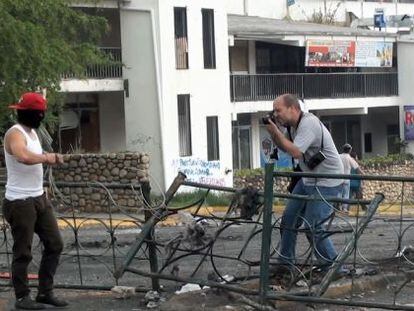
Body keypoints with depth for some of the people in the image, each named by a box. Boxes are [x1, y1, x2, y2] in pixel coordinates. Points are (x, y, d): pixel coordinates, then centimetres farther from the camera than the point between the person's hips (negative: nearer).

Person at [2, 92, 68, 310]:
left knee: (54, 245, 10)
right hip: (19, 202, -9)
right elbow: (24, 156, -37)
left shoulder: (32, 132, 14)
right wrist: (47, 157, -22)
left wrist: (51, 159, 7)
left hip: (39, 198, 9)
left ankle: (45, 292, 19)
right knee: (23, 252, -1)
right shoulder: (15, 134, -16)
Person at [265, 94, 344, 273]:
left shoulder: (309, 123, -23)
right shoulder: (294, 125, 7)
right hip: (308, 179, 10)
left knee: (312, 228, -13)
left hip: (326, 183, -10)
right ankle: (285, 263, 22)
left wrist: (276, 131, -21)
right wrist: (272, 133, -2)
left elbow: (295, 152, -31)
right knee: (289, 218, 10)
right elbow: (285, 148, 15)